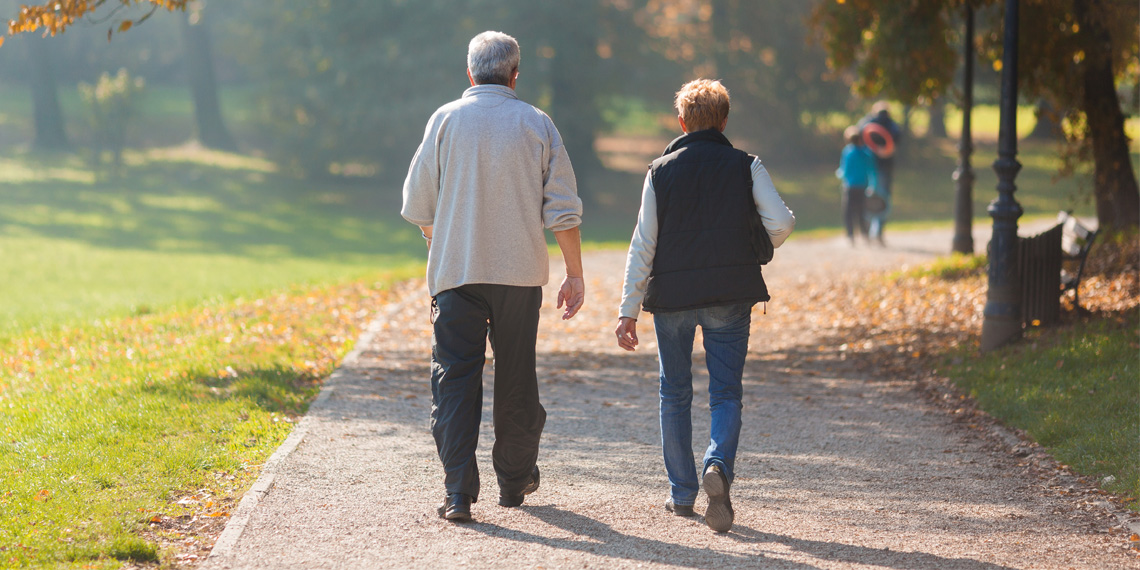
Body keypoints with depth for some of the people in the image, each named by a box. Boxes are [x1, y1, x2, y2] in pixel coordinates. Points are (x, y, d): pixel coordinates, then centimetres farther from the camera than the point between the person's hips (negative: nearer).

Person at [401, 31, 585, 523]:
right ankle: (515, 481, 26)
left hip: (455, 270, -1)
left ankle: (459, 491, -10)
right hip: (520, 272, 1)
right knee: (516, 378, 14)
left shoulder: (446, 119, 0)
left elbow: (418, 204, 2)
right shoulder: (537, 125, 2)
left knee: (454, 378, 0)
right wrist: (574, 274, 7)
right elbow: (563, 209, 0)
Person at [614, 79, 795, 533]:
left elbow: (643, 244, -1)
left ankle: (682, 492, 18)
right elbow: (781, 224, -9)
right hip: (729, 297, -1)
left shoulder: (661, 171, 1)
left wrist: (629, 309, 0)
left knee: (675, 394, 14)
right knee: (726, 391, 3)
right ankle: (719, 465, -24)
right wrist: (756, 248, 13)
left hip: (672, 295, 1)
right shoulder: (746, 167, 0)